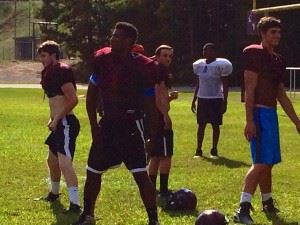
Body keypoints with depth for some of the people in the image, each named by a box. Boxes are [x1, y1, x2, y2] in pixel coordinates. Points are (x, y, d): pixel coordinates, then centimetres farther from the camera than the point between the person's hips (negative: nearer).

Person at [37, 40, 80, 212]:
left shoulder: (62, 71, -14)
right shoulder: (51, 72, 17)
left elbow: (73, 100, -21)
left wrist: (57, 119, -16)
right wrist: (53, 119, 11)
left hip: (66, 123, -11)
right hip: (59, 124, 11)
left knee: (64, 162, -21)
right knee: (52, 160, 26)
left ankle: (75, 204, -28)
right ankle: (54, 193, 47)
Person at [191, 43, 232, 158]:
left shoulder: (220, 65, -9)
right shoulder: (199, 65, 8)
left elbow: (225, 85, -8)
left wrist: (224, 102, -12)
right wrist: (194, 99, 16)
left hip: (216, 99, -5)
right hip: (202, 99, 5)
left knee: (215, 125, 2)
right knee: (201, 125, 5)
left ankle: (214, 150, 11)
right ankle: (198, 150, 8)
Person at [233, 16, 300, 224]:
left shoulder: (278, 60, 16)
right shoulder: (254, 54, -10)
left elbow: (281, 95, 22)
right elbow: (250, 89, -16)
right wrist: (250, 120, -21)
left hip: (271, 114, 9)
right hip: (260, 113, -9)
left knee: (268, 162, 18)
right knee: (261, 162, -16)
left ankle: (267, 203, 32)